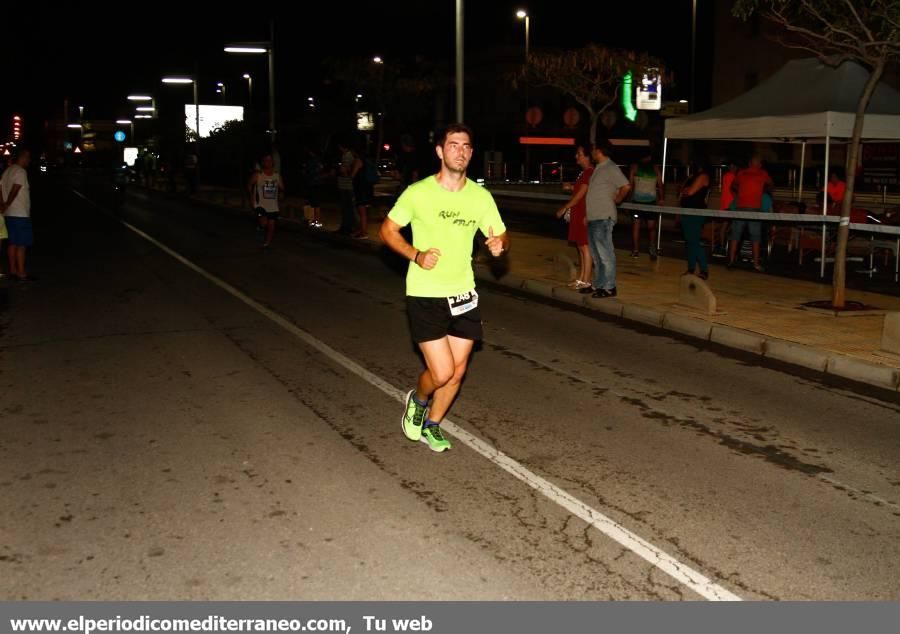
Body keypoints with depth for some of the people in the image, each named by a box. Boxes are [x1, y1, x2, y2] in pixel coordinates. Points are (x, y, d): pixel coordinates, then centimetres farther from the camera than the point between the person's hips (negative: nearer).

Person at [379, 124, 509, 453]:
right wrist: (416, 255, -17)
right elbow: (388, 230, 0)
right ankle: (417, 400, 26)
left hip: (463, 294, 4)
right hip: (424, 295, -4)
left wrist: (500, 244, -17)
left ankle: (431, 426, 33)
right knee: (442, 373, -9)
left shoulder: (481, 196, 1)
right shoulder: (418, 192, -9)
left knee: (457, 372, 10)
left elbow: (502, 237, 8)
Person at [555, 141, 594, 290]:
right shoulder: (584, 172, 15)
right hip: (578, 214, 10)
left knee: (585, 247, -6)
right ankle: (581, 279, 20)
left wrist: (564, 209, -12)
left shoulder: (589, 172, -15)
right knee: (581, 247, 13)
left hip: (585, 215, -10)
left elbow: (580, 194, -16)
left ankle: (585, 281, -2)